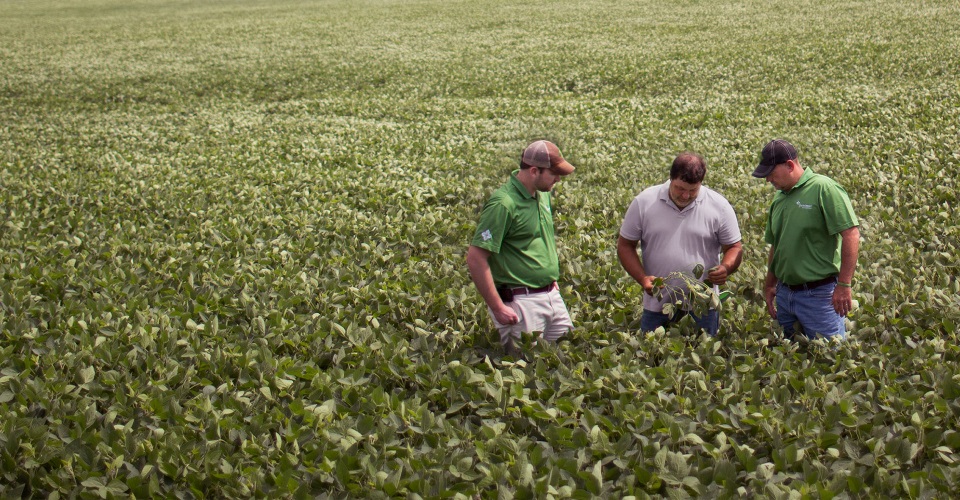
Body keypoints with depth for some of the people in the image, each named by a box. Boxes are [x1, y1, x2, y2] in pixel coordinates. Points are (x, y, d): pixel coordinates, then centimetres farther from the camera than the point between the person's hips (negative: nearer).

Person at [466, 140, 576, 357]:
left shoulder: (543, 194, 7)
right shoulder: (503, 204, -20)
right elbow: (475, 259, -21)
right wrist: (498, 308, -18)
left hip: (552, 296, 8)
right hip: (521, 301, -8)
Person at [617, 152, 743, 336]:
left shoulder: (719, 206, -3)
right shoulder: (643, 202, -4)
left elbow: (734, 247, 5)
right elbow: (625, 245, 3)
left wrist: (726, 268, -18)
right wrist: (642, 278, -12)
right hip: (657, 302, 0)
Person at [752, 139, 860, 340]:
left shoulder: (823, 189, -13)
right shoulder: (779, 199, 10)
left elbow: (851, 234, -18)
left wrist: (844, 284, -20)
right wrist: (769, 286, 19)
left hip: (818, 295, -8)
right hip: (784, 293, 8)